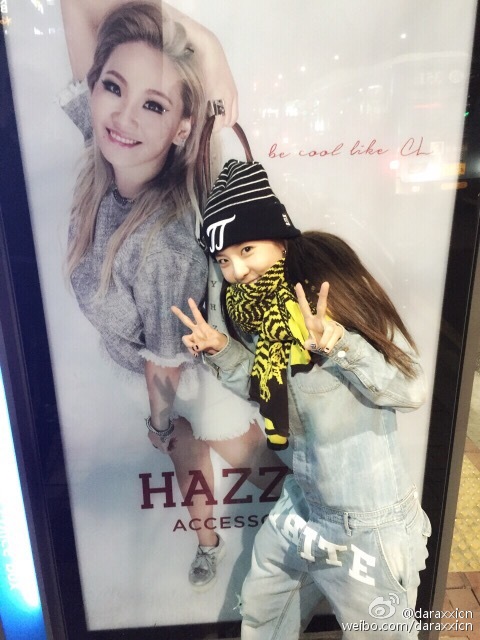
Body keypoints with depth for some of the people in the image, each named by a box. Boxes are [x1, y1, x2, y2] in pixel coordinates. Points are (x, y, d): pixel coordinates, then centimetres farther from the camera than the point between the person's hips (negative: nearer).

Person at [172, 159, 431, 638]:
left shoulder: (337, 292, -21)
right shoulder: (264, 317, -2)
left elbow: (411, 389, -20)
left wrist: (339, 344, -35)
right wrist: (223, 351, -4)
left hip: (369, 528, -6)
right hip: (301, 511, 6)